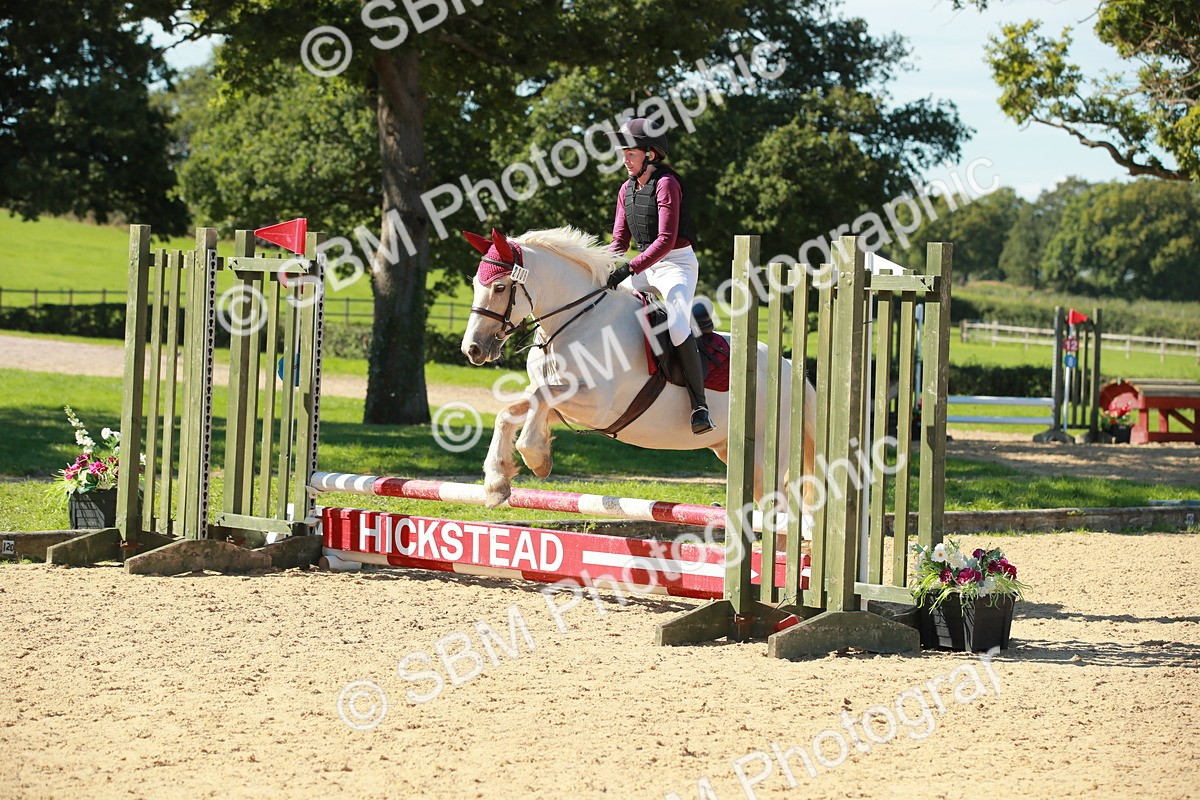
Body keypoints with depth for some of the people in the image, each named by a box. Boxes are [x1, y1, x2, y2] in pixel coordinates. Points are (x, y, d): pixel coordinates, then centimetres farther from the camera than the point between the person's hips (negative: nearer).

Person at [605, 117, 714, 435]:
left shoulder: (666, 184, -15)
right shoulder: (627, 190, 9)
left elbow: (666, 240, -23)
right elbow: (620, 239, 11)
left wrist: (630, 268, -30)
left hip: (677, 263, -9)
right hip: (644, 266, 9)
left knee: (677, 327, -29)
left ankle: (699, 406, -26)